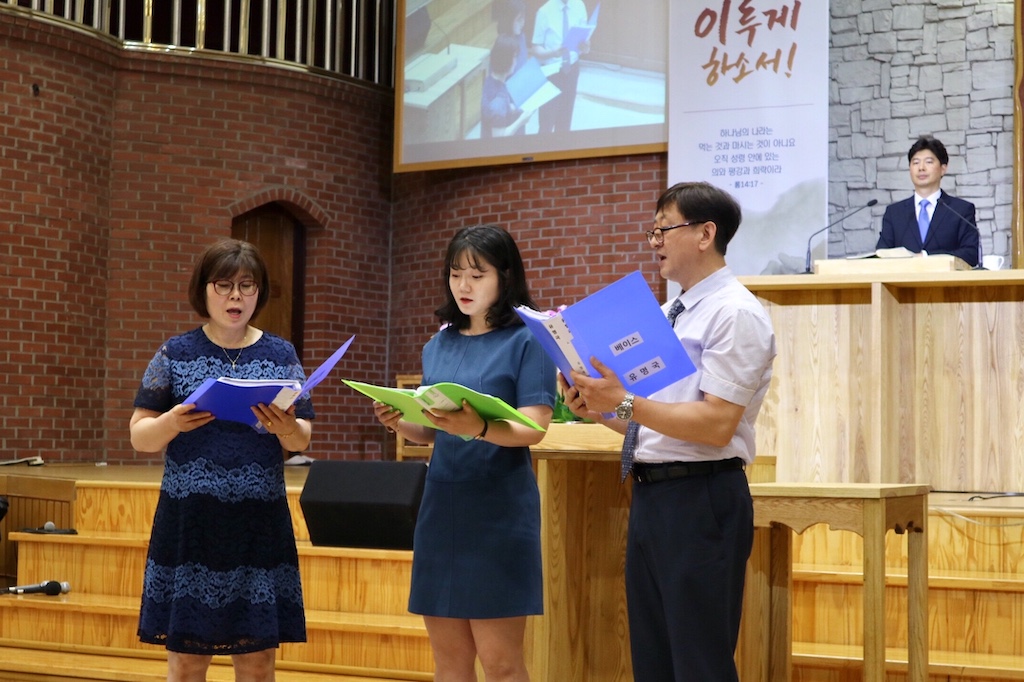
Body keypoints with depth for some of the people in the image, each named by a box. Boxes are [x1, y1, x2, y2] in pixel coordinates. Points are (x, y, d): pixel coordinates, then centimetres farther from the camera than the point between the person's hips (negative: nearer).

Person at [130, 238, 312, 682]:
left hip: (260, 526, 1)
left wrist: (286, 429, -18)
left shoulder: (281, 355, 7)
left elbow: (302, 441, 5)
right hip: (189, 524, -1)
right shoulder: (176, 354, 3)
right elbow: (139, 436, 2)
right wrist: (173, 422, -19)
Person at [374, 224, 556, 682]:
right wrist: (398, 423, -7)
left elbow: (532, 429, -13)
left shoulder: (527, 340, -5)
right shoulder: (438, 346, 12)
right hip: (442, 506, 5)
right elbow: (430, 432, 15)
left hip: (499, 510, -5)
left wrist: (478, 428, -31)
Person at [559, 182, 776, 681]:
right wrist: (599, 409, 2)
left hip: (700, 501, -9)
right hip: (651, 496, 9)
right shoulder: (670, 315, 17)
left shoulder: (735, 313, -11)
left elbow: (716, 424, -20)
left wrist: (624, 402, -23)